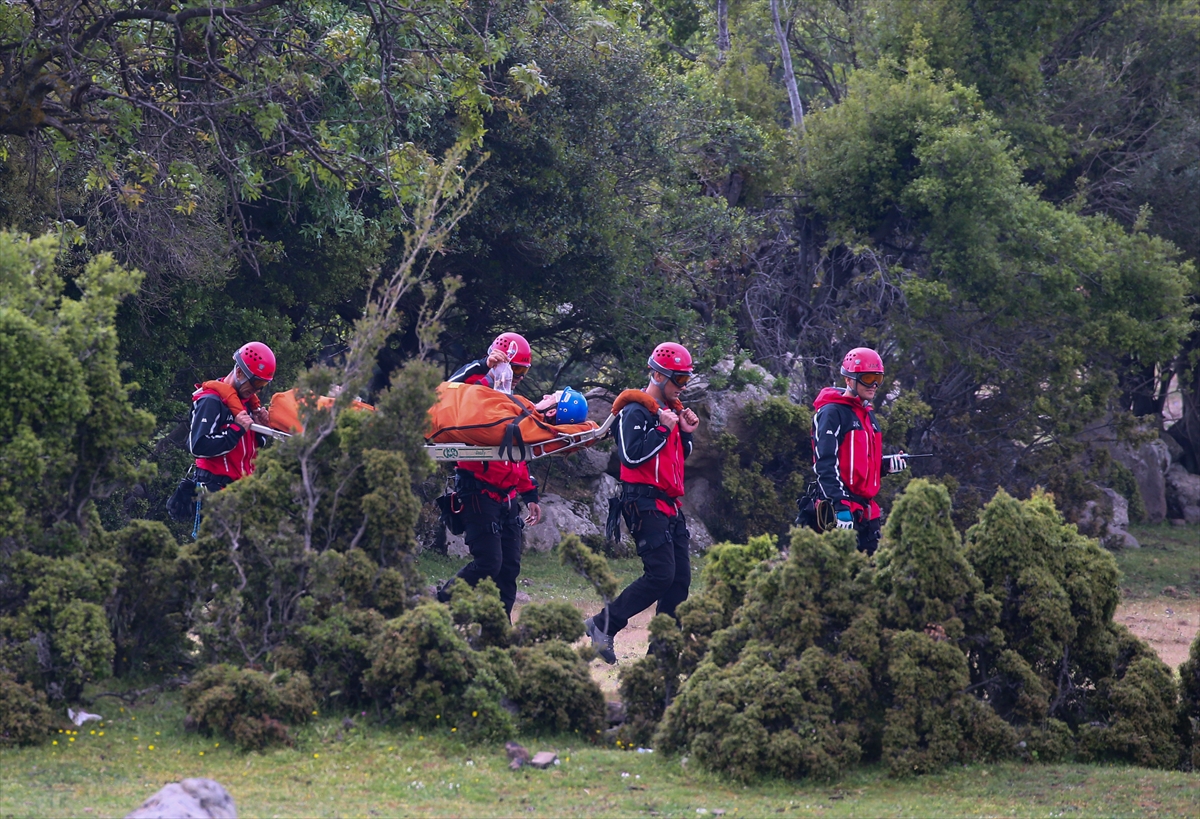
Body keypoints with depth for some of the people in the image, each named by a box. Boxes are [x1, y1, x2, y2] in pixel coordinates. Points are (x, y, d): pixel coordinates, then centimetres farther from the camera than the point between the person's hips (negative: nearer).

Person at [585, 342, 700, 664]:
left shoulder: (671, 410, 18)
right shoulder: (636, 411, -11)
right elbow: (632, 456, -22)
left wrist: (686, 433, 6)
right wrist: (663, 429, -18)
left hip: (669, 505, 9)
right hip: (644, 502, -9)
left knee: (681, 577, 4)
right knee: (660, 574, -17)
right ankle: (604, 624, -9)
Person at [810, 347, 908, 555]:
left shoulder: (868, 414, 21)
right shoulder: (832, 413, -9)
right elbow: (826, 463, -17)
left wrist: (887, 464, 7)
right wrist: (840, 506, -25)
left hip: (867, 510, 9)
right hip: (844, 509, -9)